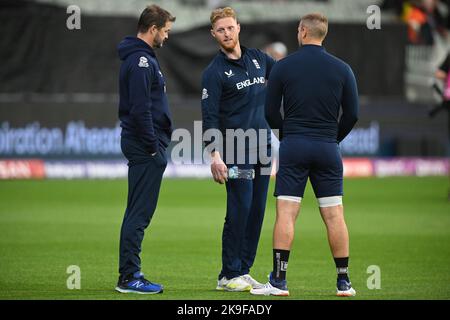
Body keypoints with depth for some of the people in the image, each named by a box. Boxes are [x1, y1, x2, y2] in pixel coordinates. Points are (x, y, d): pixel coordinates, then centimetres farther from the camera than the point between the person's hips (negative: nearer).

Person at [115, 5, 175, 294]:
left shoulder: (142, 58, 17)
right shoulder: (141, 61, -15)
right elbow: (140, 109, -22)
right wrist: (154, 148, -19)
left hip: (144, 145, 11)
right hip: (146, 145, -11)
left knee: (138, 213, 12)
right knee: (140, 213, -8)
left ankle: (130, 274, 16)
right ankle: (130, 277, -7)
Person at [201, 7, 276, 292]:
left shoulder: (259, 59, 12)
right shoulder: (214, 72, -4)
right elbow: (209, 116, -9)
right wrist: (215, 154, -18)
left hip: (263, 147, 6)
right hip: (235, 150, -6)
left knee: (257, 211, 5)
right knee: (239, 210, -10)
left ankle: (244, 271, 12)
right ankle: (229, 276, -3)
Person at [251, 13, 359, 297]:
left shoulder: (282, 67, -1)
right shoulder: (342, 69, 2)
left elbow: (270, 112, 2)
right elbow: (352, 114, 3)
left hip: (294, 146, -2)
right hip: (328, 148, 2)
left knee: (286, 213, -3)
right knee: (334, 215, 4)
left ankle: (279, 281, -9)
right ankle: (344, 282, 6)